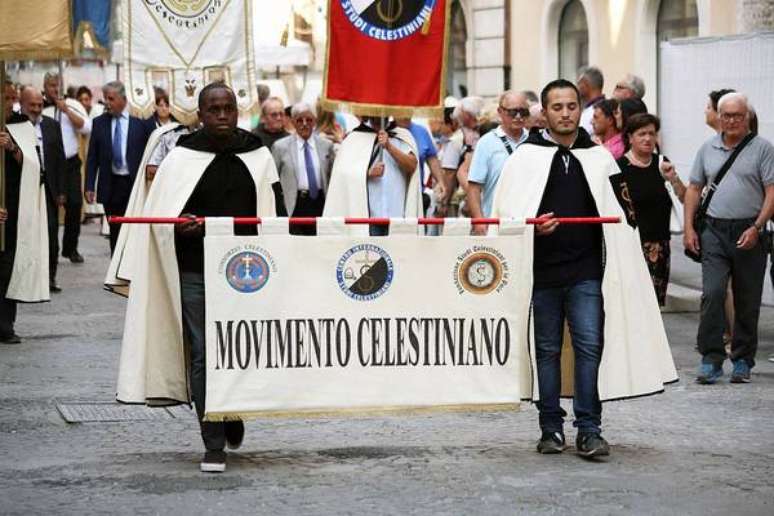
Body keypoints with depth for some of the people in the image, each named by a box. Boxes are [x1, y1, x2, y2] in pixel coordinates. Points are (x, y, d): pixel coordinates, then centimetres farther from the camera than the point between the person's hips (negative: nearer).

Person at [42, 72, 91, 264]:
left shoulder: (72, 105, 3)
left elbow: (86, 127, -8)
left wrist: (66, 109, -12)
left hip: (70, 163, 1)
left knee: (74, 204, -1)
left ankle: (70, 248, 14)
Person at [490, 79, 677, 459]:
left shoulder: (599, 158, 11)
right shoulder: (526, 156, 4)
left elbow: (618, 214, 16)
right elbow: (506, 212, 2)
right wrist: (531, 226, -16)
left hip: (586, 273, 1)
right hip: (542, 272, -1)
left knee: (590, 346, -7)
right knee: (547, 350, 6)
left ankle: (589, 431, -3)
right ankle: (551, 429, 15)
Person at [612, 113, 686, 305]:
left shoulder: (661, 163, 9)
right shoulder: (620, 167, -6)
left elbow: (685, 198, 11)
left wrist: (673, 178, -7)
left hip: (660, 244, 5)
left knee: (656, 300, 7)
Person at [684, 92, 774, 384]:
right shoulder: (708, 149, 11)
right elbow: (694, 189, 16)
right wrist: (689, 228, 6)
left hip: (749, 232, -2)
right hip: (714, 231, 2)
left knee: (747, 302, 5)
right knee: (712, 294, -11)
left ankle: (742, 361, 16)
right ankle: (711, 360, -8)